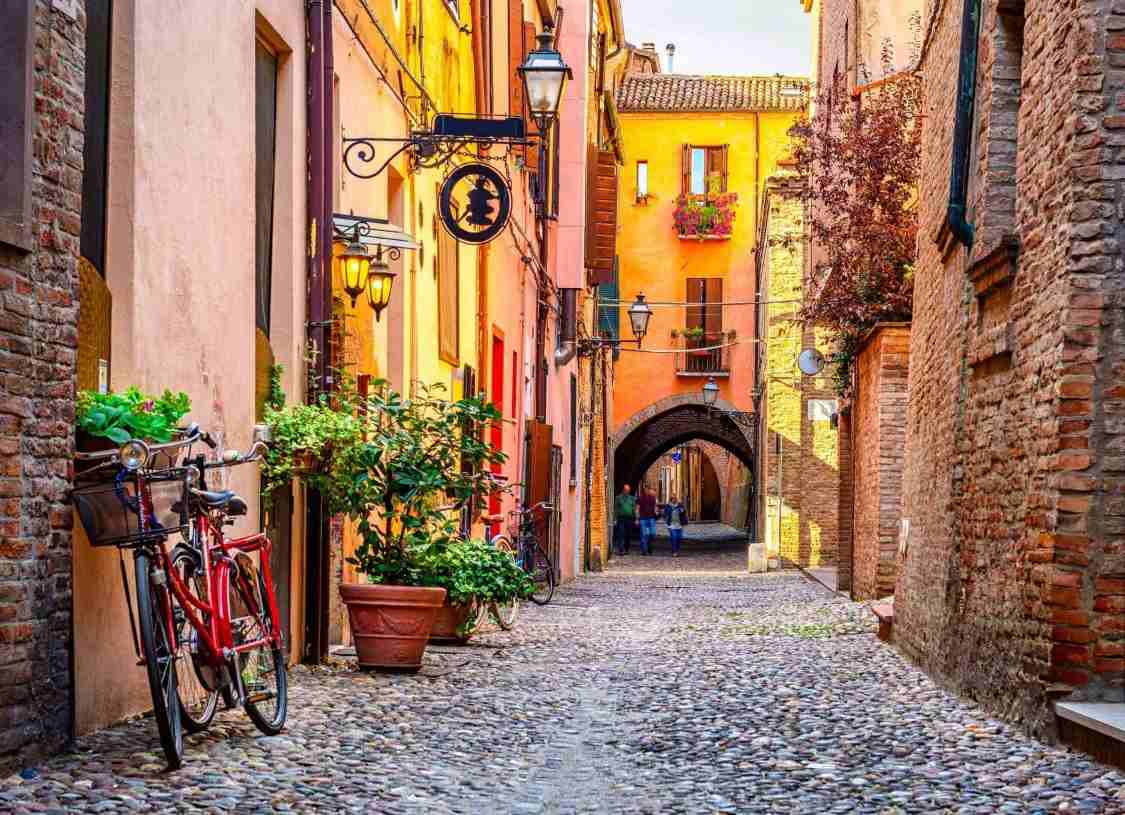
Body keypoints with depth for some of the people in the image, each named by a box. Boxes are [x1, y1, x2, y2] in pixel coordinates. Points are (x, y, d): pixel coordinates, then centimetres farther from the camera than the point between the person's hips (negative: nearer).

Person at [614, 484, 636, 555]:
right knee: (621, 535, -11)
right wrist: (615, 519, 1)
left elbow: (634, 509, 12)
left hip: (629, 519, 2)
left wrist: (636, 519, 5)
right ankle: (621, 550, -14)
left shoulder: (632, 498, 12)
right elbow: (615, 509, 7)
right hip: (621, 519, -2)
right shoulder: (619, 498, 7)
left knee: (628, 536, 6)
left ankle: (626, 549, 16)